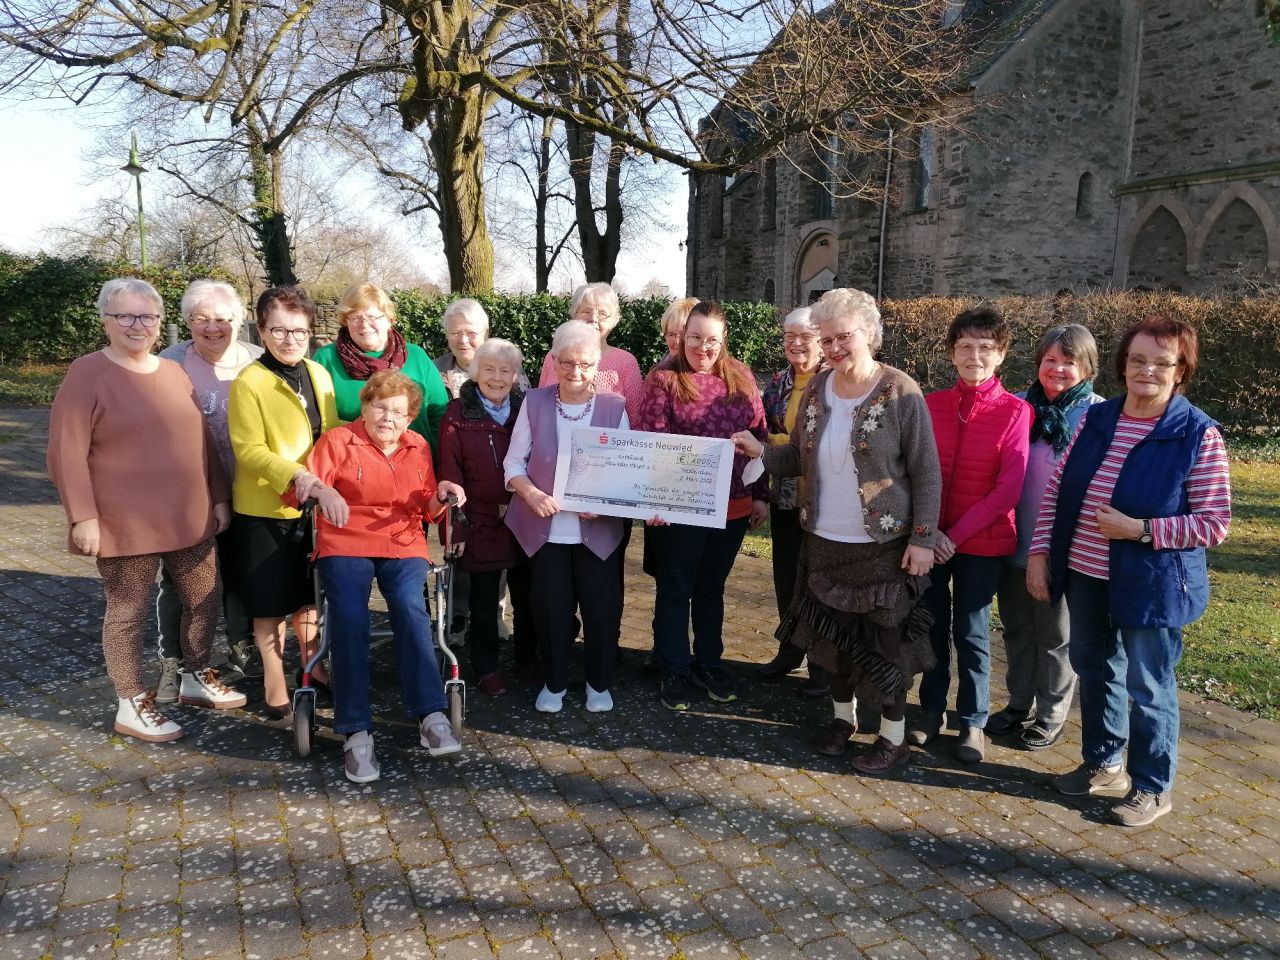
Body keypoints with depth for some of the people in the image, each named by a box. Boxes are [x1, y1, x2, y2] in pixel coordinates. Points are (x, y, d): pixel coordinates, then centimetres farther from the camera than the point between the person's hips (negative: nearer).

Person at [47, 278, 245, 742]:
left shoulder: (174, 371, 10)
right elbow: (67, 453, -13)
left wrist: (220, 497, 12)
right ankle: (131, 705, 21)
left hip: (190, 519, 6)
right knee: (128, 613, 6)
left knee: (204, 600, 14)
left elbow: (200, 440, 15)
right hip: (126, 525, -6)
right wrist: (83, 517, -17)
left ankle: (196, 679, 34)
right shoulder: (87, 373, -9)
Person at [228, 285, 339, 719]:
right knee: (270, 600, 7)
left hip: (314, 503, 5)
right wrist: (294, 475, -31)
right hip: (265, 508, -5)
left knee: (307, 592, 19)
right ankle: (274, 680, 24)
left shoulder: (320, 374, 5)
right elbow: (249, 449, -19)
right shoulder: (248, 382, -14)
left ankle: (311, 666, 36)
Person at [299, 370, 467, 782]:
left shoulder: (418, 446, 15)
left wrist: (440, 496, -4)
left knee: (411, 610, -29)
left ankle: (431, 717, -29)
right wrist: (321, 489, -29)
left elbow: (427, 510, 19)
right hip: (346, 544, -2)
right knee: (350, 619, -28)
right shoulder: (337, 440, 4)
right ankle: (356, 733, -24)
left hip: (404, 546, 2)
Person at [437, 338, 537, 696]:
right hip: (482, 524, -2)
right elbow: (450, 473, -7)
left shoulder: (527, 410, 3)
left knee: (526, 595, 13)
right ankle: (486, 667, 25)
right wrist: (456, 526, -10)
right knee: (484, 599, 9)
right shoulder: (458, 414, -4)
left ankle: (528, 658, 31)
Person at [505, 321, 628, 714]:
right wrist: (531, 493, -18)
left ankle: (599, 683, 26)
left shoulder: (614, 406, -1)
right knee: (551, 608, 5)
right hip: (546, 528, 0)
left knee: (602, 608, 3)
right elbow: (514, 462, 1)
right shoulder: (534, 402, -1)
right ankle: (554, 682, 26)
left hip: (599, 529, 0)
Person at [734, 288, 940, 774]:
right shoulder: (817, 388, 3)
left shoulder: (900, 392, -13)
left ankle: (894, 737, 23)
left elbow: (926, 473, -11)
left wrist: (923, 539, -13)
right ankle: (844, 714, 38)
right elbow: (801, 458, 7)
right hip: (824, 541, 5)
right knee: (833, 633, 17)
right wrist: (761, 451, -11)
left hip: (883, 545, -5)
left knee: (885, 639, 6)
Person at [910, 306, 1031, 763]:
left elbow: (1009, 488, -11)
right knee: (932, 625, 13)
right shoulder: (931, 404, 1)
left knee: (971, 632, 8)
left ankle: (973, 721, 25)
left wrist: (957, 534, -14)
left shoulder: (1015, 411, -8)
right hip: (931, 538, 3)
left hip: (981, 541, -3)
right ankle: (931, 708, 31)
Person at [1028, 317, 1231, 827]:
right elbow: (1056, 488, 5)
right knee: (1095, 671, 18)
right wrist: (1039, 553, -1)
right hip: (1085, 575, 5)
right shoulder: (1096, 418, 3)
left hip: (1149, 585, -5)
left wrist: (1140, 529, -21)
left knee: (1147, 687, 7)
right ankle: (1103, 763, 38)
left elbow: (1214, 523, -11)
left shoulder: (1199, 434, -12)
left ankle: (1153, 786, 27)